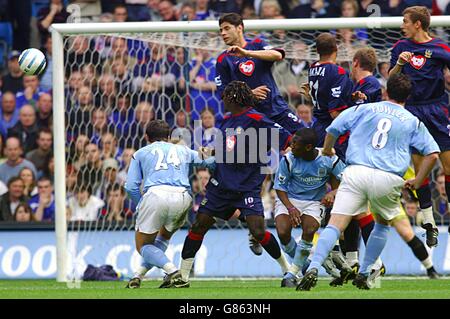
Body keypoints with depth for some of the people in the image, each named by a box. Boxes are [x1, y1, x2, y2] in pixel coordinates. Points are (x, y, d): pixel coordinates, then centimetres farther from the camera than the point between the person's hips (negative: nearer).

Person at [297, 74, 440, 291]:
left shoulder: (364, 109, 15)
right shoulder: (413, 123, 16)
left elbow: (333, 129, 14)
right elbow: (433, 153, 9)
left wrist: (327, 150, 33)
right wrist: (417, 181, 19)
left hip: (355, 173, -1)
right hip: (387, 179, 1)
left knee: (335, 224, -7)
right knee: (383, 223, 27)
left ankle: (313, 268, -28)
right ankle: (363, 275, 22)